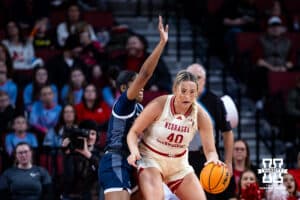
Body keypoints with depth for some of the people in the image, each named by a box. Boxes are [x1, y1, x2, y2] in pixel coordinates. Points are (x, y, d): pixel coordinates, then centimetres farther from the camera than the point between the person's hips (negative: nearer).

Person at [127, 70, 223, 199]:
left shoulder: (201, 116, -13)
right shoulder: (159, 105, -21)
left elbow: (210, 150, -13)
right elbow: (134, 132, -14)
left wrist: (213, 160, -38)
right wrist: (134, 151, -34)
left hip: (179, 163, 5)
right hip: (151, 159, -4)